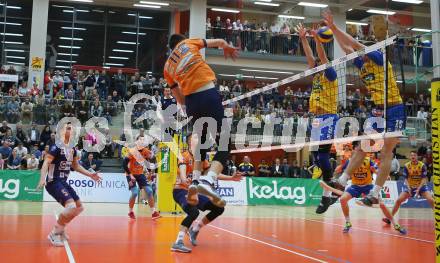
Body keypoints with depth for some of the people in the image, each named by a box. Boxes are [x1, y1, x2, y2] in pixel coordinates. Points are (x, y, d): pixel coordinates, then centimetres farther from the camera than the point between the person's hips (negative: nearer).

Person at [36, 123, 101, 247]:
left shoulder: (72, 149, 11)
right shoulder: (56, 146, -14)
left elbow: (76, 166, 24)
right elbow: (46, 163, -22)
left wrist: (90, 174, 20)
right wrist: (43, 178, -37)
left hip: (63, 182, 9)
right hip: (53, 182, -9)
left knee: (79, 207, 13)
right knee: (71, 206, -24)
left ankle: (60, 228, 27)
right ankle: (54, 233, -9)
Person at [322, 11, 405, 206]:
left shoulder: (379, 58, -10)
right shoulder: (362, 64, 9)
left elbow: (356, 45, -20)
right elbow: (346, 48, 9)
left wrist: (334, 27, -20)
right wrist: (332, 28, 2)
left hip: (394, 111, -7)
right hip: (378, 111, 8)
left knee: (386, 153, -4)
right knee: (361, 147, 7)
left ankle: (374, 194, -2)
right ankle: (342, 181, 11)